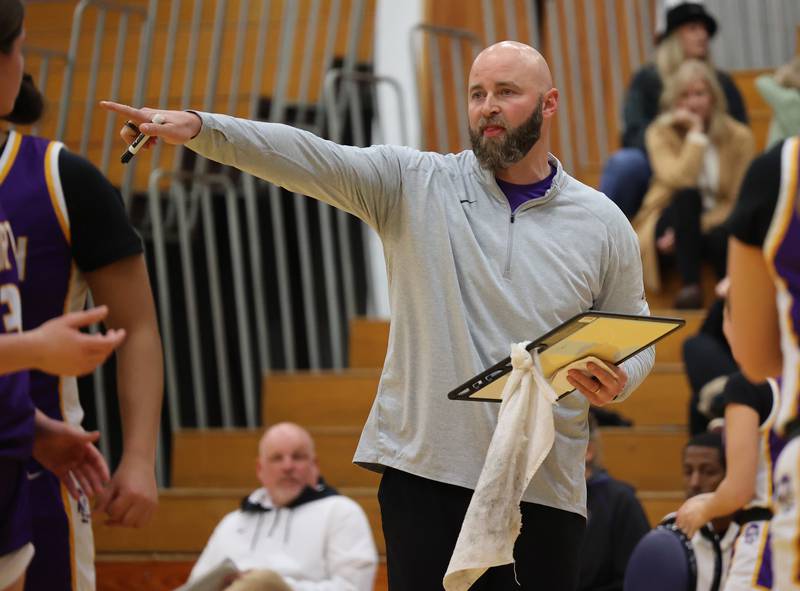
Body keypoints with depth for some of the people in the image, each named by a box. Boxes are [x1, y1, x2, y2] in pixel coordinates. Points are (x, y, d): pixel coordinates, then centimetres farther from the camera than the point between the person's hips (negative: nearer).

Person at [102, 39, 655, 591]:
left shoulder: (603, 223, 7)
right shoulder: (417, 185, 3)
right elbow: (308, 159, -9)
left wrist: (615, 383, -11)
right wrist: (199, 127, -23)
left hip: (546, 485, 1)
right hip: (426, 473, -1)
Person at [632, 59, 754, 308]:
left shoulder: (739, 137, -5)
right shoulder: (661, 133, -7)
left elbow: (738, 201, -8)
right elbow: (681, 183, -23)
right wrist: (695, 134, -22)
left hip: (717, 223, 0)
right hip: (674, 221, 0)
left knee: (721, 238, -37)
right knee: (687, 196, -35)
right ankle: (690, 286, -35)